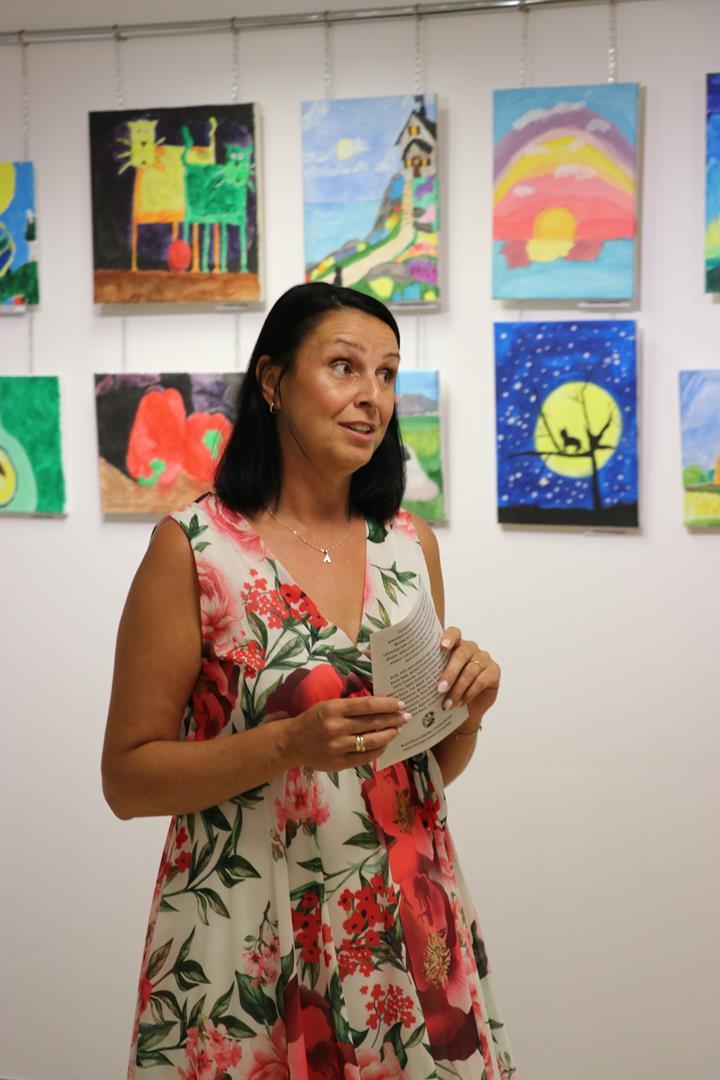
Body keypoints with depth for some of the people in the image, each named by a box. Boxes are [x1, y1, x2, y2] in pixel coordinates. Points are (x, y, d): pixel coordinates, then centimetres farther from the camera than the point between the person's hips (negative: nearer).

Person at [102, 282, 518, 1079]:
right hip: (248, 946, -4)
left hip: (405, 927, 4)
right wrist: (289, 745, -23)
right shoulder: (194, 547, -11)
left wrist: (468, 706, -9)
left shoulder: (411, 544, 3)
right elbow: (127, 779, -9)